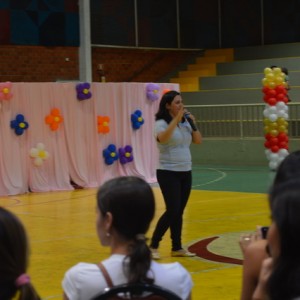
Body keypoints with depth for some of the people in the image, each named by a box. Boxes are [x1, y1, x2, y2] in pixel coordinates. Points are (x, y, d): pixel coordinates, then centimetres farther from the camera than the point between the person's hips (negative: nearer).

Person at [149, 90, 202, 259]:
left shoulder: (185, 123, 8)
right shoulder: (162, 123, -12)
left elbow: (198, 141, 6)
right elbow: (162, 138, -33)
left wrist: (193, 123, -6)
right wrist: (176, 119, -33)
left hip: (185, 172, 6)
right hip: (168, 173, -6)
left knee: (179, 212, 9)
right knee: (172, 211, -12)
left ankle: (177, 248, 17)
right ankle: (153, 246, 0)